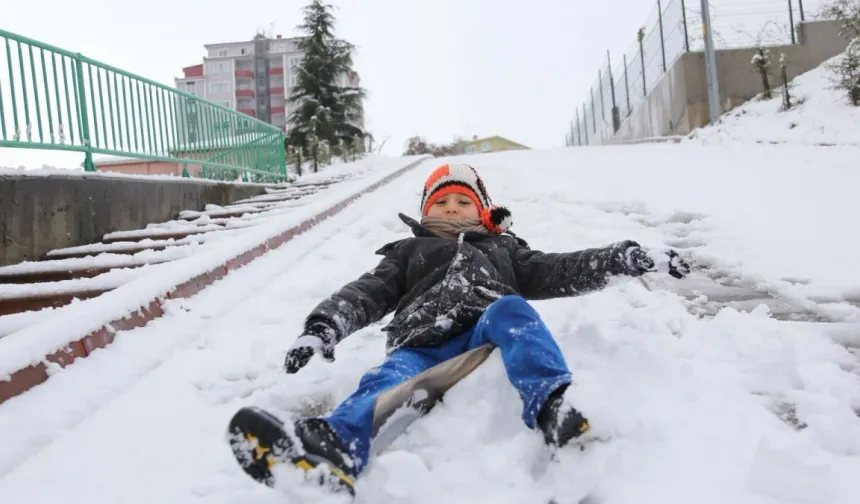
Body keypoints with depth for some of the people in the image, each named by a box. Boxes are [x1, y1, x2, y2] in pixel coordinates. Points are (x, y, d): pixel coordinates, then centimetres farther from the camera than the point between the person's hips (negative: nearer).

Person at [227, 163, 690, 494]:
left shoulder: (503, 249, 37)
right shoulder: (409, 252, 34)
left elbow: (559, 272, 28)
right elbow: (367, 293, 19)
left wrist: (630, 257, 15)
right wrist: (323, 326, -2)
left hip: (490, 335, 1)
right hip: (424, 346, -1)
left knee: (510, 309, -31)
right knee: (390, 378, -33)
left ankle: (552, 407, -55)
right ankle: (334, 449, -64)